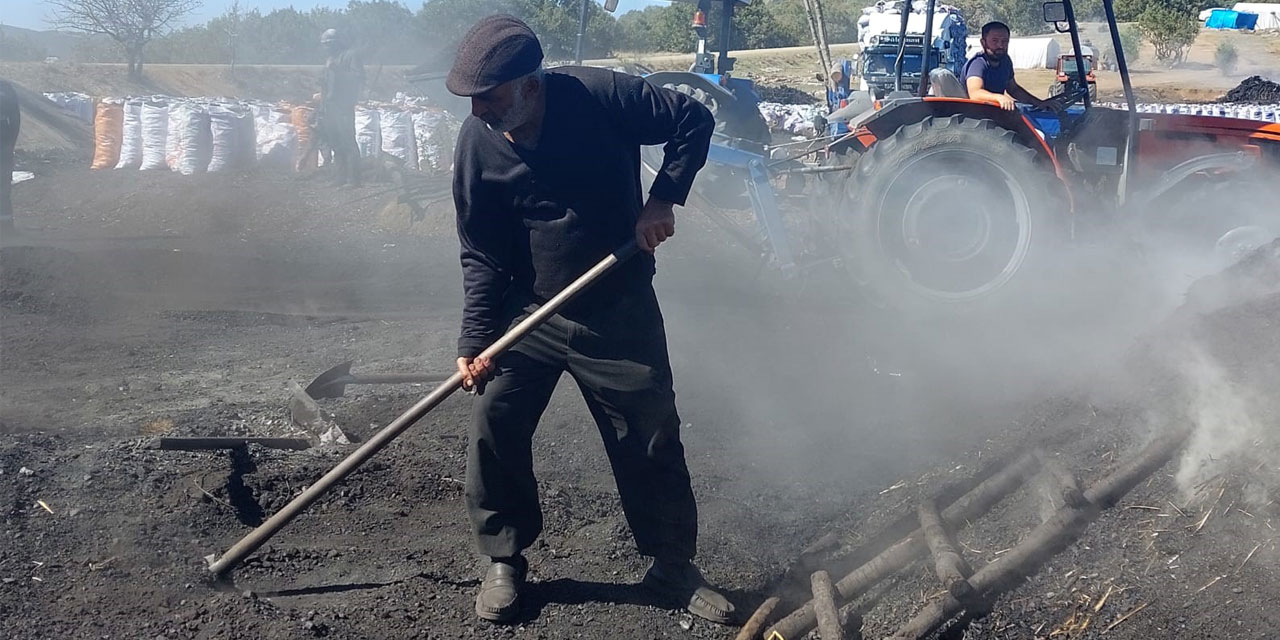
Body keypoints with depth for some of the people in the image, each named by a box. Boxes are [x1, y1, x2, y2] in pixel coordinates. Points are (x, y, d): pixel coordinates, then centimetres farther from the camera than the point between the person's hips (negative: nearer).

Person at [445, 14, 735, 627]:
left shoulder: (598, 95, -17)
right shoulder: (476, 143, -10)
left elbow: (694, 120, -7)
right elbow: (481, 255, -4)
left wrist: (664, 197, -16)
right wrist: (475, 340, -11)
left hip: (621, 315, -1)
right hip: (529, 315, 2)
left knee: (652, 442, 6)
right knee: (492, 429, -5)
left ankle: (673, 565, 26)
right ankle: (503, 561, 18)